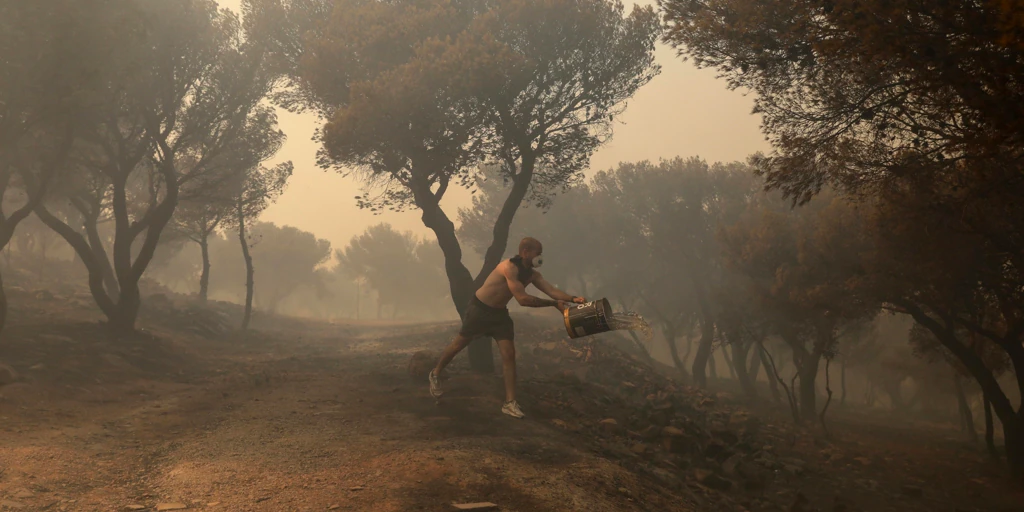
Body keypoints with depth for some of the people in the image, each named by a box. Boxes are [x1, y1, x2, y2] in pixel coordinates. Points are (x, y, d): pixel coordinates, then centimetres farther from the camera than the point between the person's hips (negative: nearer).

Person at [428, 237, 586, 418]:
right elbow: (522, 299, -34)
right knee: (459, 344, 10)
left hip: (499, 313, 7)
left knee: (509, 354, -5)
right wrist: (554, 304, -33)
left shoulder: (532, 274, -4)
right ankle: (435, 374, 36)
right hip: (479, 309, -7)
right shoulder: (510, 267, -29)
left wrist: (573, 299, -32)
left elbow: (552, 290, -14)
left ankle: (510, 403, -4)